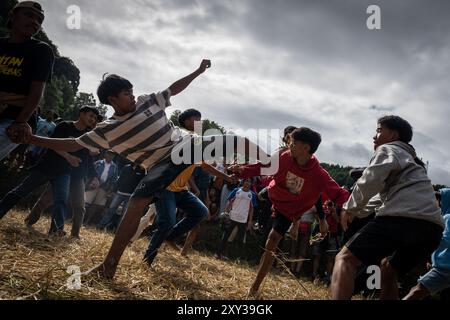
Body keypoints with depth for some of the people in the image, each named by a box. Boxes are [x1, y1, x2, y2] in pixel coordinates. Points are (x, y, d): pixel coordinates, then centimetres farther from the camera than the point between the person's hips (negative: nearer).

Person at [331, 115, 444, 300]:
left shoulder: (388, 149, 13)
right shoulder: (411, 160, 39)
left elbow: (370, 181, -4)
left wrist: (349, 208, 8)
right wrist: (356, 211, 41)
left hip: (402, 217, -9)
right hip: (432, 227, 9)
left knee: (345, 258, -7)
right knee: (387, 269, 27)